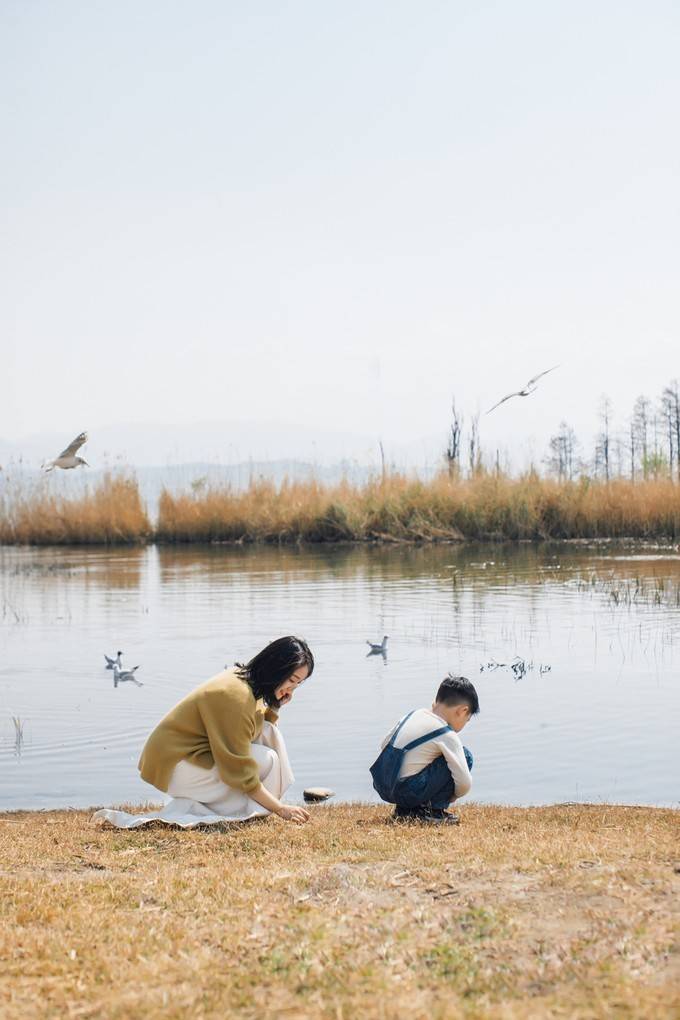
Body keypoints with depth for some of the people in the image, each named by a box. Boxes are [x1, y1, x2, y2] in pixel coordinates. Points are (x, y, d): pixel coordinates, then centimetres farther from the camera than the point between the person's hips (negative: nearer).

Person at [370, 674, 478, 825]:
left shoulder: (411, 715, 13)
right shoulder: (448, 736, -7)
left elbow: (384, 745, 23)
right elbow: (464, 783, -10)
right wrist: (449, 797, 12)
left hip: (381, 787, 8)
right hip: (407, 791, -8)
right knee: (465, 756, -1)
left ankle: (405, 809, 21)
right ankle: (435, 810, 2)